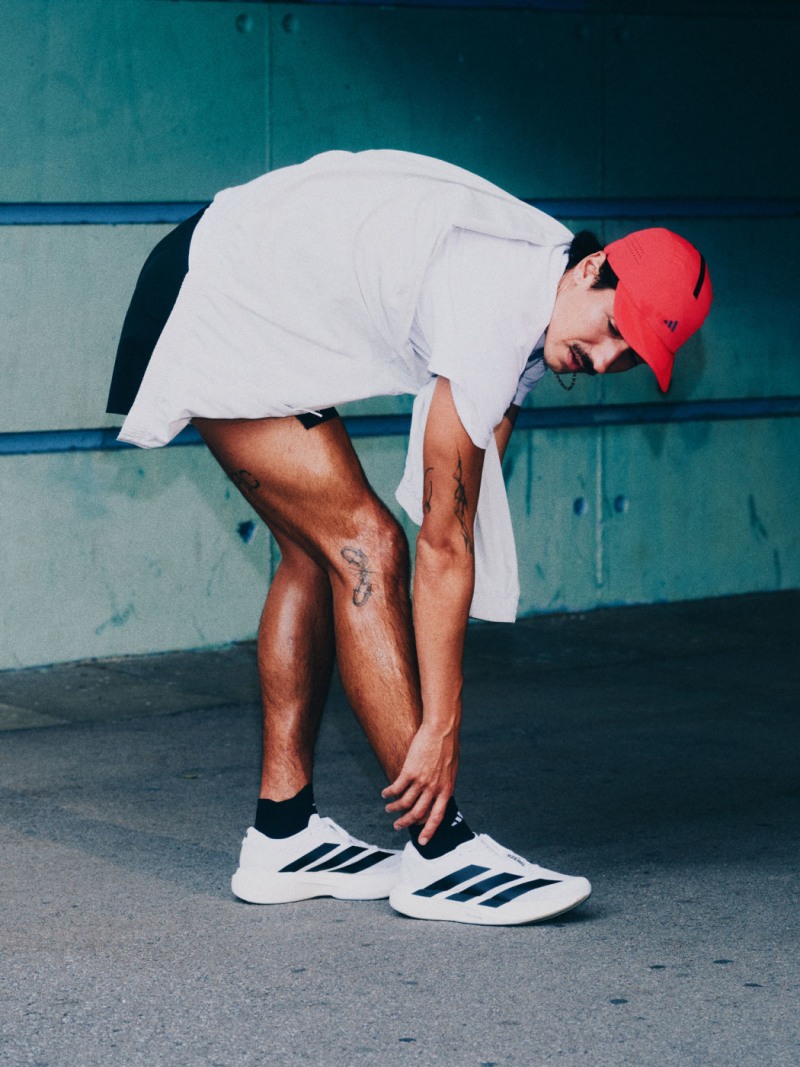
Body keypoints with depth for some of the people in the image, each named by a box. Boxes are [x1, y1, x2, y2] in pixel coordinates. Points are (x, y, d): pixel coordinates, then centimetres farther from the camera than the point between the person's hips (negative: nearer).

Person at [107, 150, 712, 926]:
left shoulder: (540, 288, 1)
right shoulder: (494, 314, -28)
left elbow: (469, 511, 4)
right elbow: (444, 542, -23)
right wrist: (438, 729, -19)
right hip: (217, 316, -10)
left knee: (317, 551, 10)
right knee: (365, 546, -12)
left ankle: (282, 836, 16)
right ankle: (437, 854, -9)